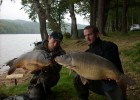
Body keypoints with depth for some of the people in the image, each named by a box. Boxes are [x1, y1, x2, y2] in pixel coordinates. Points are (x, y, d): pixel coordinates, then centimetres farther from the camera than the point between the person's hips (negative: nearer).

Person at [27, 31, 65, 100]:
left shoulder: (61, 53, -10)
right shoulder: (38, 48, -8)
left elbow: (56, 70, -19)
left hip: (51, 78, 0)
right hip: (38, 76, 1)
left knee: (43, 77, -34)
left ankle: (46, 94, -5)